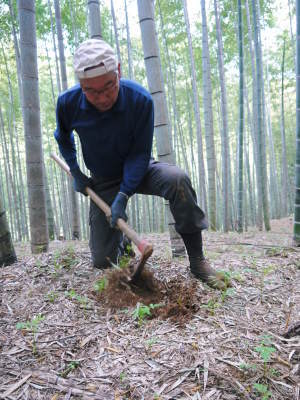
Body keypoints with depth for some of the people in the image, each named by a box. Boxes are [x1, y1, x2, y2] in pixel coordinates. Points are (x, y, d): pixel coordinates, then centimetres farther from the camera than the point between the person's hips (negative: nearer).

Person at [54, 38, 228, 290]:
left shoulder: (140, 99, -24)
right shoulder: (68, 103, -17)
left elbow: (140, 153, -19)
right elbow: (63, 137, 7)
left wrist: (123, 196, -27)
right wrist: (75, 172, 1)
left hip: (137, 169, -1)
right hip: (103, 181, 2)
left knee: (177, 179, -37)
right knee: (103, 261, -3)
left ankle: (197, 260, -23)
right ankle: (120, 239, 34)